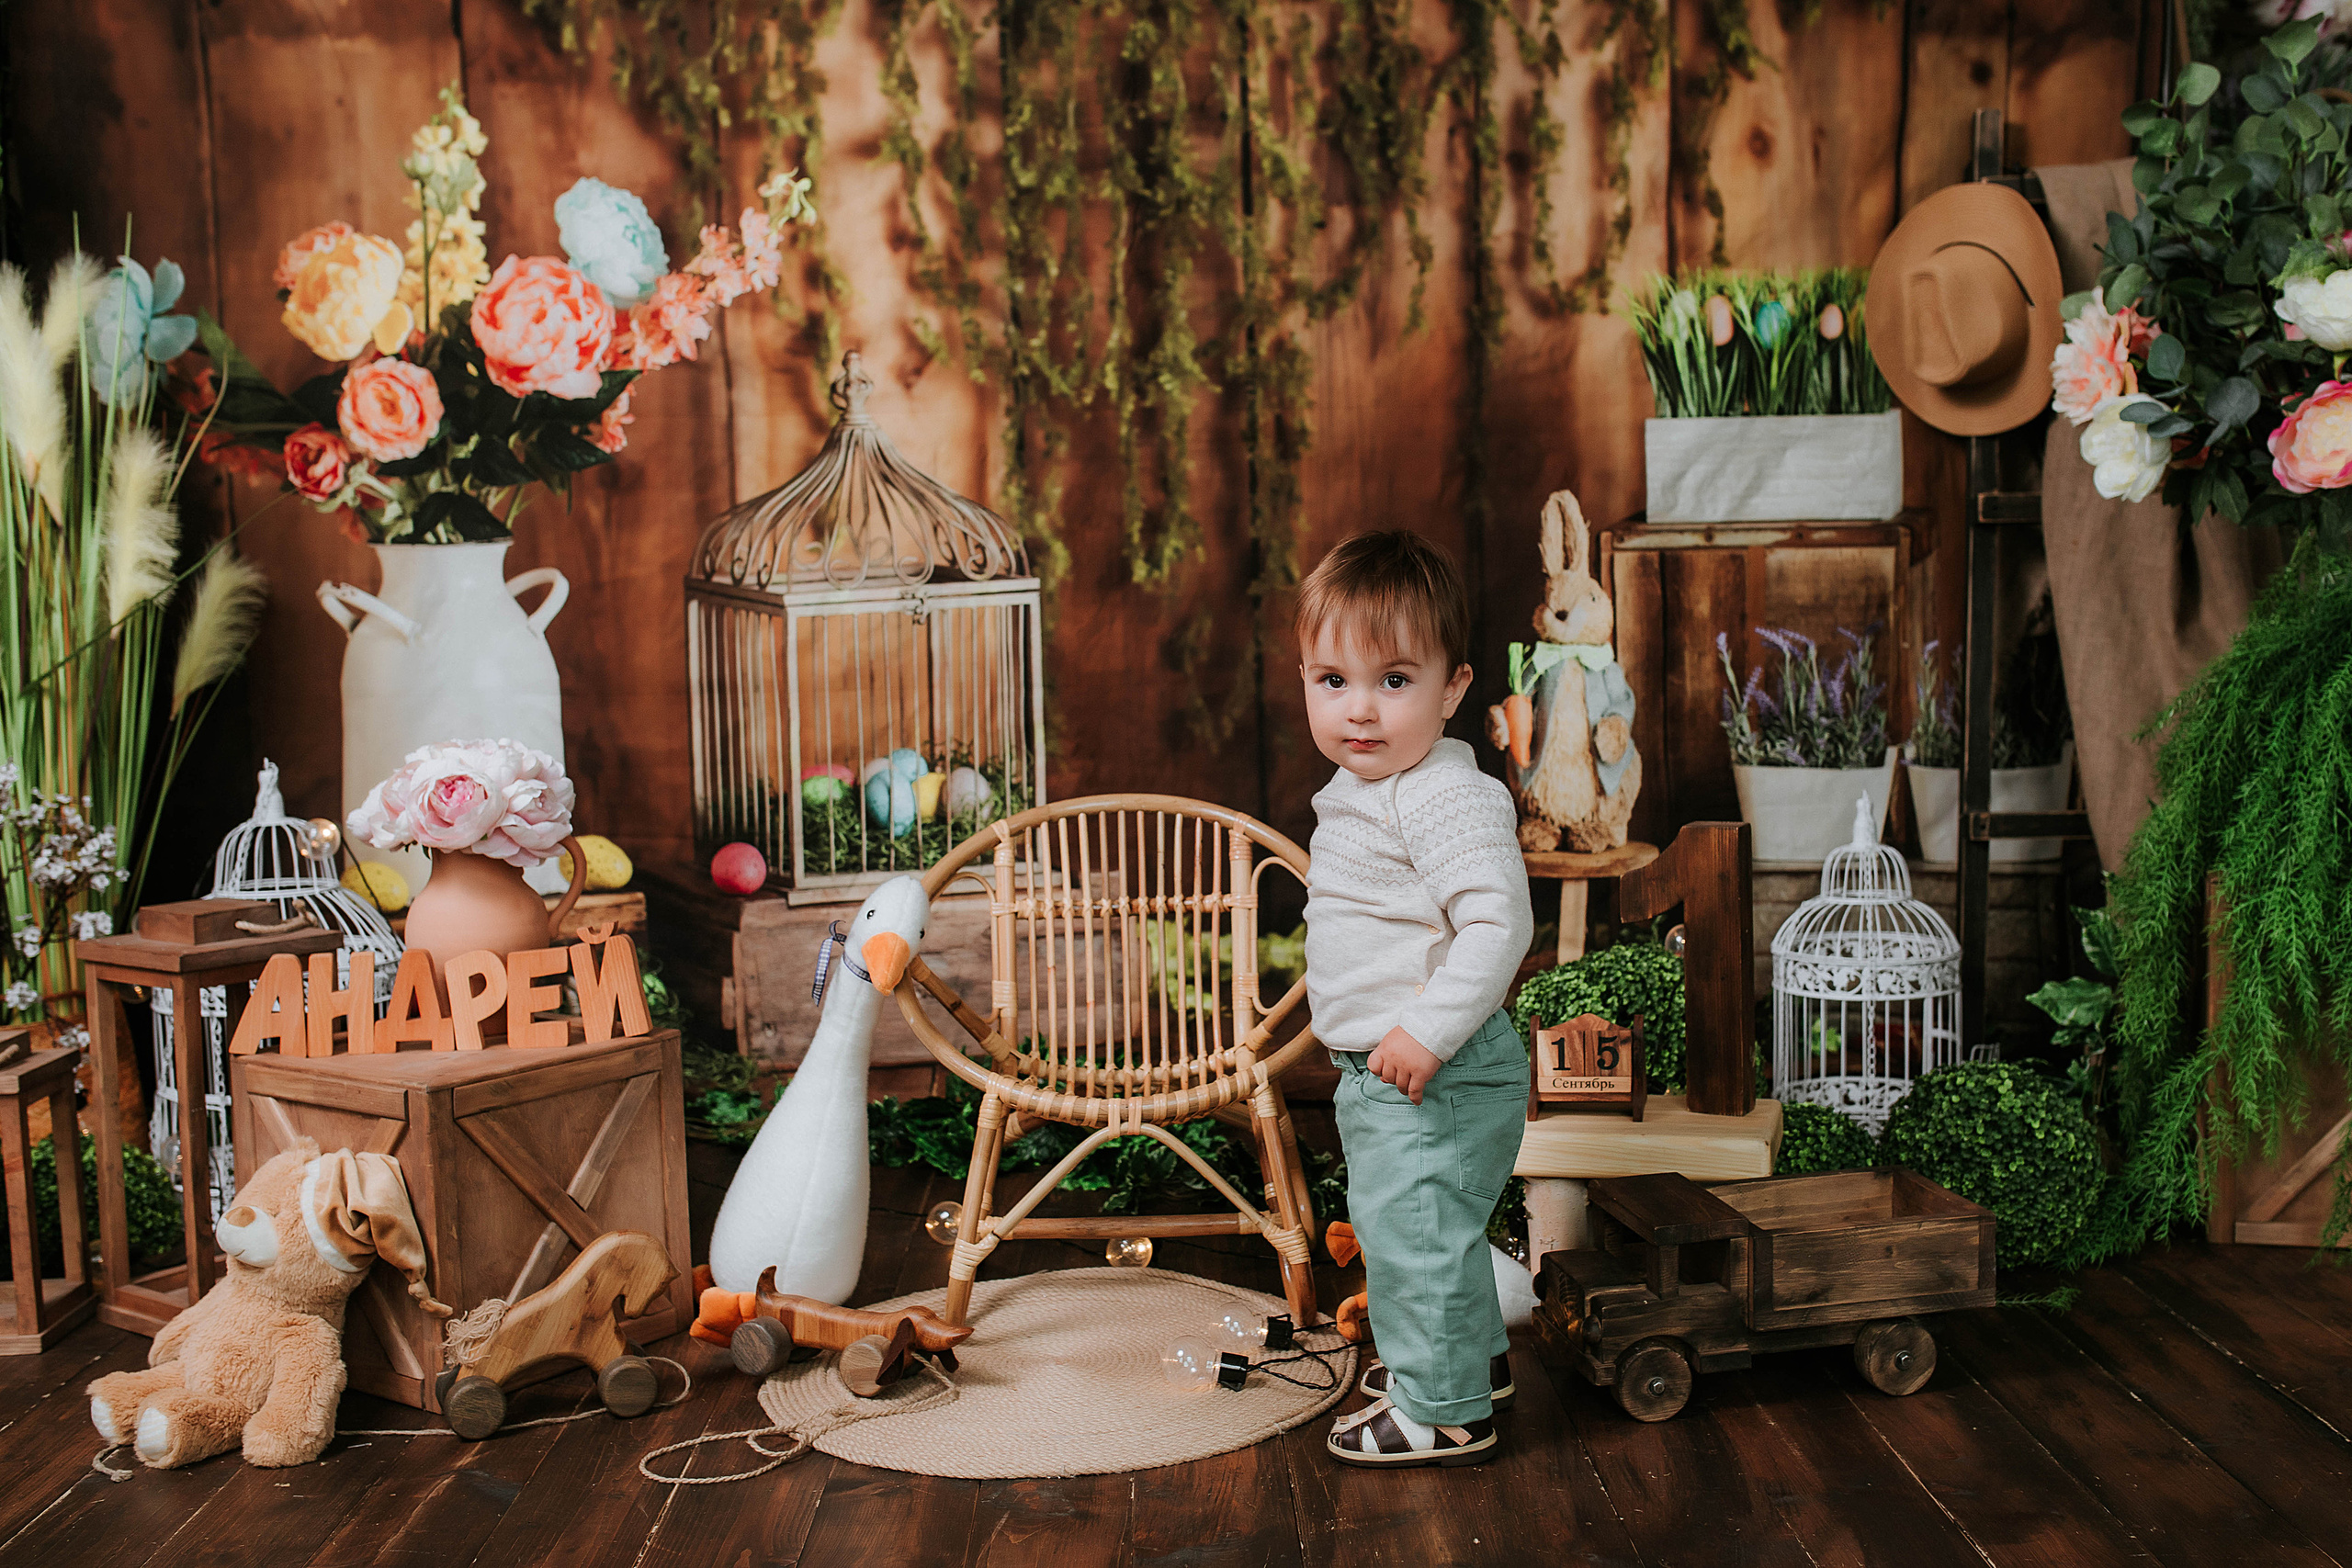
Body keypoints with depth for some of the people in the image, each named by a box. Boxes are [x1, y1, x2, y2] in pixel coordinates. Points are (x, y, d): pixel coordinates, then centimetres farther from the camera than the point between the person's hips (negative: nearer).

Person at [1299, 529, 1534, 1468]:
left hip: (1437, 1078, -11)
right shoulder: (1361, 791, 8)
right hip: (1378, 1073, 11)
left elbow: (1499, 923, -30)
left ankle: (1443, 1414, 15)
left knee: (1416, 1233, -1)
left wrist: (1430, 1030, -32)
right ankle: (1471, 1356, 45)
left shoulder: (1446, 799, -24)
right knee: (1396, 1223, 25)